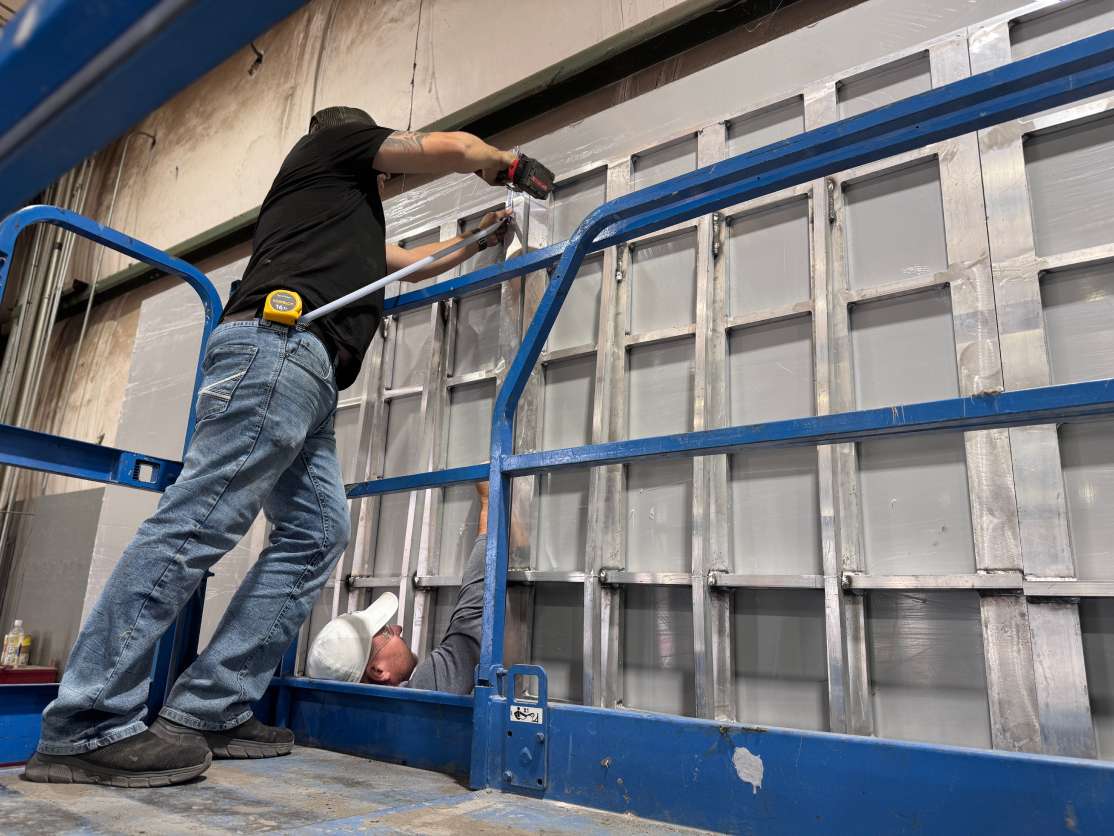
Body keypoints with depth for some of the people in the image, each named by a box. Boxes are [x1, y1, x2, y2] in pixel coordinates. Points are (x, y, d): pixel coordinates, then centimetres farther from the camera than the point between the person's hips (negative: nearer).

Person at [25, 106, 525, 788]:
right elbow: (451, 148, 10)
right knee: (200, 523, -17)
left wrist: (484, 236, 58)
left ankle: (209, 711, -3)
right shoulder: (333, 143, 18)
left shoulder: (349, 219, 40)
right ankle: (86, 727, -15)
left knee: (318, 534, -2)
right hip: (279, 345, -10)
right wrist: (501, 162, 30)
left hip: (306, 375, 10)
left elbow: (418, 264, 51)